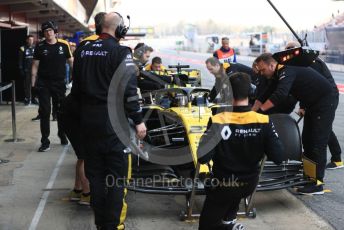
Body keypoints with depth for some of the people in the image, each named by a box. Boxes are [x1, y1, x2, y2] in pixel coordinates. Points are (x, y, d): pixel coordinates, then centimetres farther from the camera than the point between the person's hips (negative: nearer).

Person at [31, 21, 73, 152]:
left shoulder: (63, 45, 0)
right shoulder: (40, 47, -1)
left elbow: (70, 61, 8)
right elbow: (35, 65, 3)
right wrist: (33, 82, -2)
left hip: (59, 83, 1)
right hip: (43, 83, -1)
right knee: (44, 112, -1)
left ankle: (62, 136, 31)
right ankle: (45, 142, 3)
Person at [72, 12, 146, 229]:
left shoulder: (83, 51, 7)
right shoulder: (120, 52, -12)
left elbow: (76, 86, 14)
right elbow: (129, 90, -16)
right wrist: (138, 120, -10)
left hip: (88, 119, 6)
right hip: (113, 120, -6)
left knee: (94, 171, 13)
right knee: (116, 173, 2)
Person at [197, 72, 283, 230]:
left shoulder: (217, 121, -21)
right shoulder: (264, 122, -16)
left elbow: (203, 158, -24)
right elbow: (278, 158, -15)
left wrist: (206, 139, -4)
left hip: (222, 186, -2)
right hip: (249, 185, 2)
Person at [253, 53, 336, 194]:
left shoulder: (287, 72, -25)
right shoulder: (278, 75, 5)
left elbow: (279, 95, -40)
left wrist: (259, 110, -38)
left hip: (324, 102, -10)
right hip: (312, 104, 10)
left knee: (318, 143, -10)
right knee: (307, 141, 12)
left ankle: (317, 184, -8)